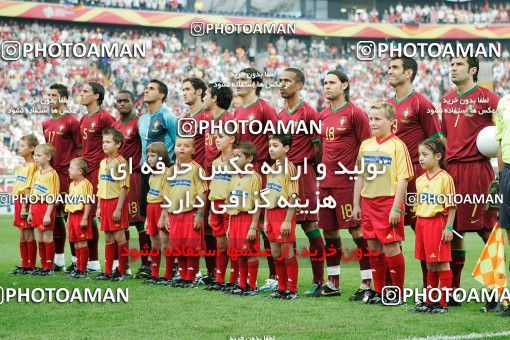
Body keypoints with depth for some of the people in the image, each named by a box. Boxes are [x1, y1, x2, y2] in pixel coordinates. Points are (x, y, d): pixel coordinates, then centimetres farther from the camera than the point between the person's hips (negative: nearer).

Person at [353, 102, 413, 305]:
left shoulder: (397, 145, -8)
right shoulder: (365, 145, 11)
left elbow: (403, 179, -12)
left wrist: (396, 208, -16)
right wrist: (356, 204, 15)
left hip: (389, 201, -6)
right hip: (368, 202, 6)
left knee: (391, 248, -4)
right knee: (374, 247, 11)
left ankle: (398, 293, 6)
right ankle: (378, 291, 20)